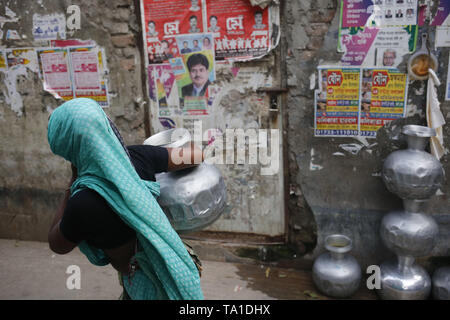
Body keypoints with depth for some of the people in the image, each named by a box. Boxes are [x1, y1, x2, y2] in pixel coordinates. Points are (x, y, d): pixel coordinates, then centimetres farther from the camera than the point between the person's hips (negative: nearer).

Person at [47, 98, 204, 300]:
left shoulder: (84, 203, -32)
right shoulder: (137, 156, -17)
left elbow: (57, 246, -8)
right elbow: (196, 155, -2)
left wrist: (73, 180, -11)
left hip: (146, 285, -7)